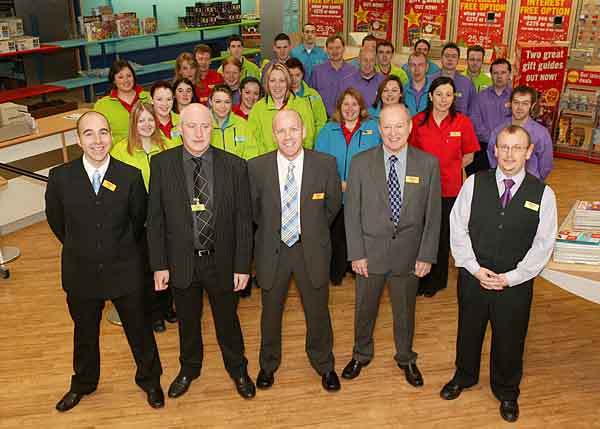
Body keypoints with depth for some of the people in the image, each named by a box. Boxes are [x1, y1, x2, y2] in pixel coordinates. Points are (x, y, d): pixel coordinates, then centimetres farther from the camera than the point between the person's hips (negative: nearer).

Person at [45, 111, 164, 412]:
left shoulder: (131, 176, -14)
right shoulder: (60, 177, -12)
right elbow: (56, 220, 4)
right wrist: (79, 248, 11)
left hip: (125, 271, -1)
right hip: (80, 272, 1)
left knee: (138, 328, 16)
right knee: (84, 331, 22)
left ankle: (149, 380, 41)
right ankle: (83, 383, 48)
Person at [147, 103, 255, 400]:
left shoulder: (234, 166, -10)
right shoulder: (161, 164, -8)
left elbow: (243, 220, -6)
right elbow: (155, 218, -4)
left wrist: (242, 265, -6)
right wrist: (159, 265, -6)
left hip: (221, 260, 0)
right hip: (181, 261, 1)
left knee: (227, 319, 18)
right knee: (187, 320, 21)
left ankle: (237, 369, 44)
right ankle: (189, 368, 48)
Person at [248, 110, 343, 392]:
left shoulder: (325, 164, -12)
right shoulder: (256, 167, -11)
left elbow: (333, 204, 5)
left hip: (312, 250, 0)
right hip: (272, 250, 1)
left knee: (318, 311, 15)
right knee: (271, 312, 18)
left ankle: (324, 365, 40)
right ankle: (268, 365, 43)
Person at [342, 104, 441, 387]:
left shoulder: (428, 164, -6)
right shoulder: (361, 163, -7)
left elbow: (433, 214, -3)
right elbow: (352, 212, -5)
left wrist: (427, 255, -6)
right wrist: (356, 253, -8)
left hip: (409, 253, 0)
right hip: (370, 251, 0)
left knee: (405, 309, 18)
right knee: (364, 307, 17)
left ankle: (406, 358, 43)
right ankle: (361, 355, 43)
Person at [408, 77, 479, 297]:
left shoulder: (462, 122, -4)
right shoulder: (418, 121, -3)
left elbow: (468, 156, 5)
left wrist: (445, 170, -2)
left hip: (449, 189, 0)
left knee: (443, 236, 12)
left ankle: (436, 281, 32)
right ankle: (419, 280, 26)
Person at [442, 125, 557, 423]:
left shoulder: (543, 194, -8)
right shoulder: (475, 183, -7)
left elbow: (543, 244, -7)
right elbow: (458, 228, -5)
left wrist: (510, 277, -13)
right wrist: (475, 268, -13)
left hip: (515, 284, 0)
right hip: (473, 276, 1)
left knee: (509, 340, 17)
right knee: (468, 331, 21)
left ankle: (507, 392, 43)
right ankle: (464, 376, 49)